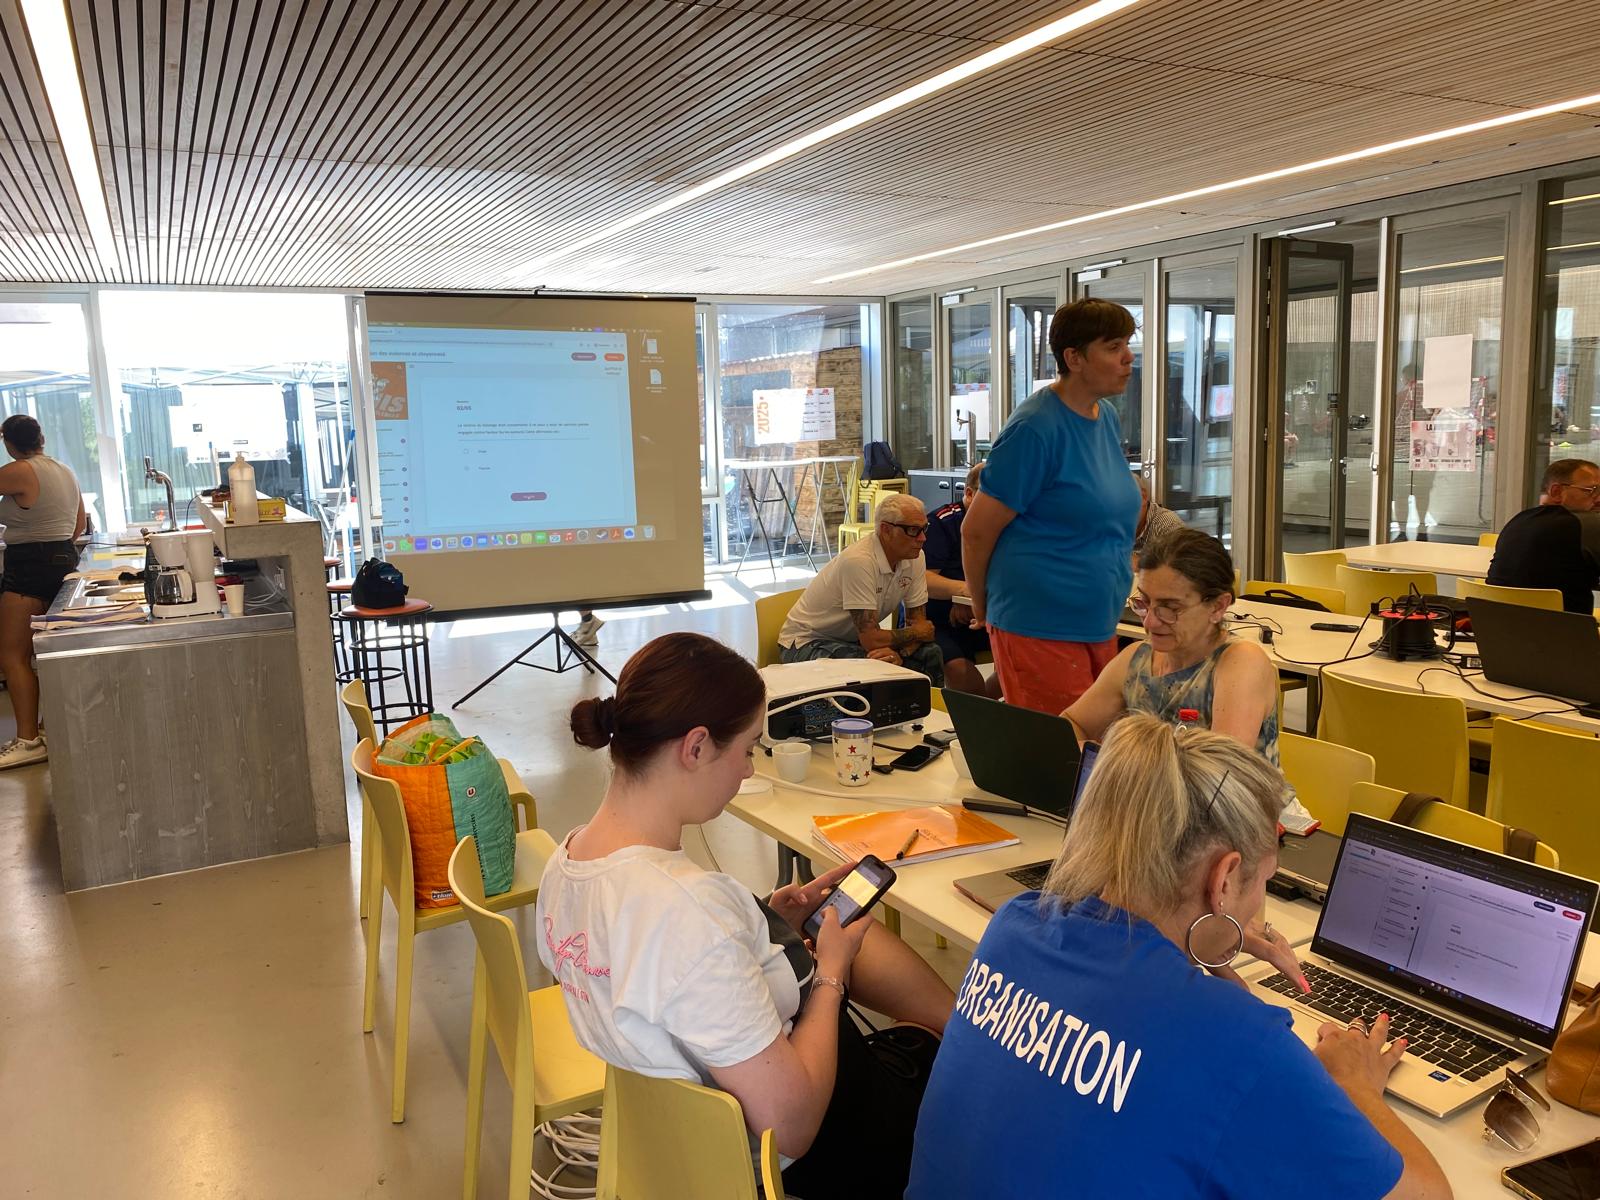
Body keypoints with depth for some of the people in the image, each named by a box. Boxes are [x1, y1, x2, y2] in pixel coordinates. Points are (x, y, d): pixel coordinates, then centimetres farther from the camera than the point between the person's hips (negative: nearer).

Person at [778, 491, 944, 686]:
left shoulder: (915, 557, -7)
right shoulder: (858, 561, -30)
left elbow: (918, 621, -3)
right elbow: (871, 639, -30)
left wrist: (899, 652, -25)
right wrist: (918, 632, -14)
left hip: (854, 639, 7)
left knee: (930, 653, -11)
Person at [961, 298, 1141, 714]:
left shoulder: (1108, 419, 11)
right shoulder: (1035, 428, -16)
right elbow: (976, 531, -13)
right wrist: (983, 605, 0)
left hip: (1100, 625, 9)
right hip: (1041, 630, -8)